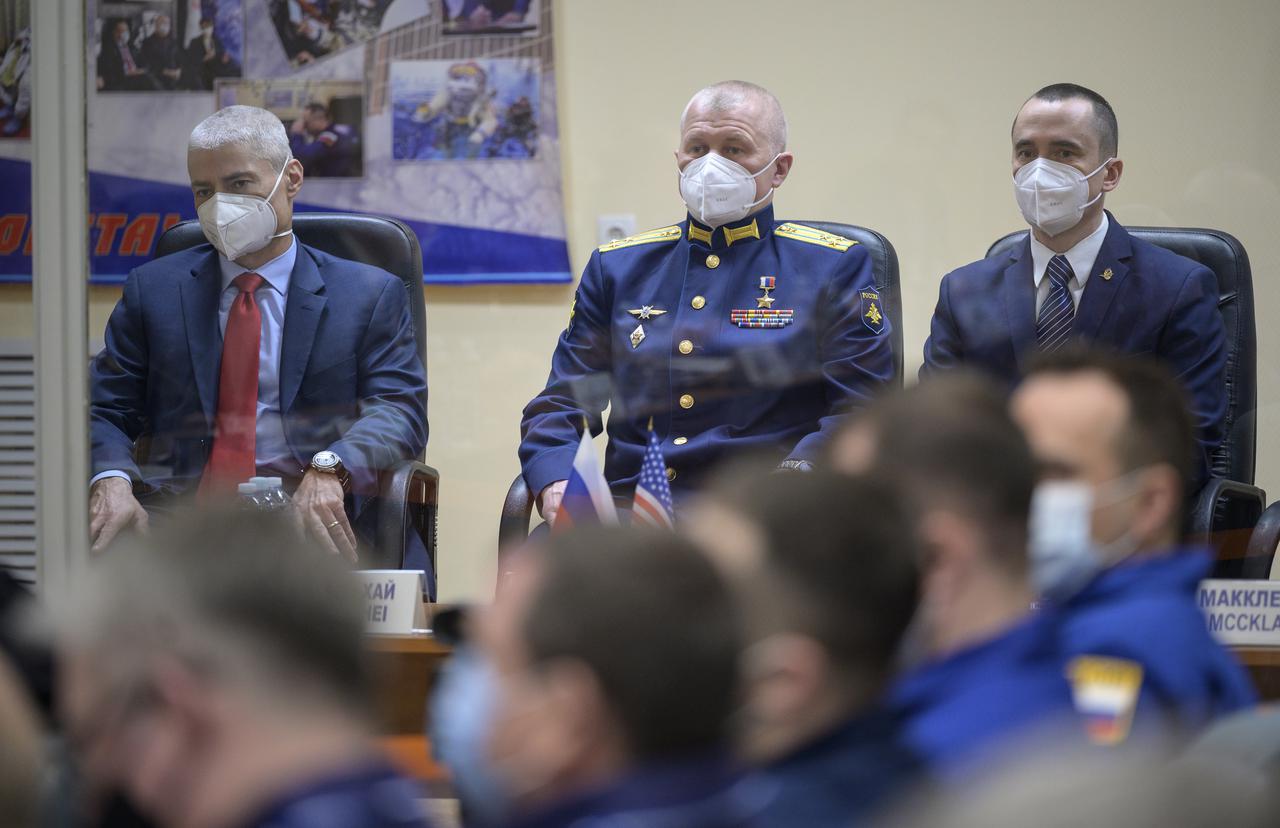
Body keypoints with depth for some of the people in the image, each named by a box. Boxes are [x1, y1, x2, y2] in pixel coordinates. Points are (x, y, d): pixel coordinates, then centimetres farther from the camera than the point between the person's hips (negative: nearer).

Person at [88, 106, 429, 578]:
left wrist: (330, 470, -23)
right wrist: (111, 482, -13)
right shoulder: (152, 291, 18)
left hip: (311, 520, -1)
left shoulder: (371, 296, 12)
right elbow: (105, 411, 12)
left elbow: (400, 410, 0)